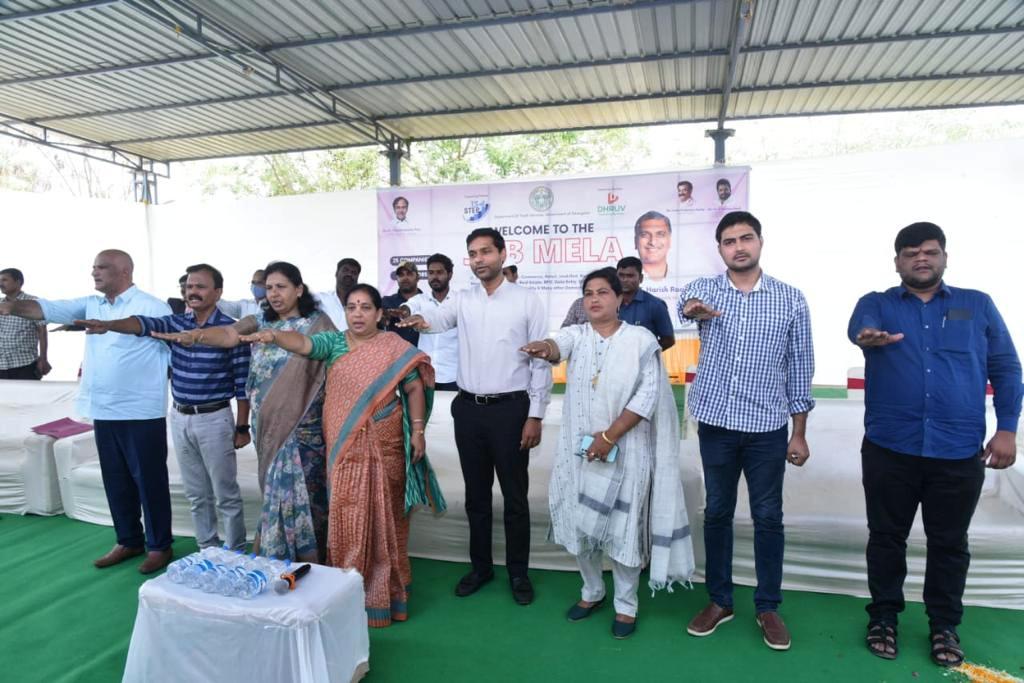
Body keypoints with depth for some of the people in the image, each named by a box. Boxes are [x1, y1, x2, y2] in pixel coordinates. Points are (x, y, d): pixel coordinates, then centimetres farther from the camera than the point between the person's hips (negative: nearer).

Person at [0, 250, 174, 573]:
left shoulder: (151, 306, -11)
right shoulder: (91, 304, 11)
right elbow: (51, 309, 2)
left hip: (141, 412, -7)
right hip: (103, 411, 7)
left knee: (149, 480, 3)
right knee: (116, 480, 16)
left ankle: (160, 546, 16)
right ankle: (129, 541, 31)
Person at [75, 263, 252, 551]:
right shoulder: (176, 322, 5)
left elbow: (242, 384, -9)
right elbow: (146, 324, -16)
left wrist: (243, 427, -8)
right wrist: (108, 325, -36)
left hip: (214, 419, -5)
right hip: (180, 418, 5)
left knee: (226, 495, 5)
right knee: (196, 495, 16)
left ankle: (234, 555, 19)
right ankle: (207, 551, 30)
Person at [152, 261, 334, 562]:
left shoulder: (317, 323, -4)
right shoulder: (260, 321, 9)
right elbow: (229, 334, -8)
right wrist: (196, 335, -26)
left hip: (302, 425, -5)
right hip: (267, 424, 5)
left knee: (295, 491, -3)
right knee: (276, 491, 13)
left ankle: (304, 565, 11)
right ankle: (277, 561, 26)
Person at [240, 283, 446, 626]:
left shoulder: (395, 347, 0)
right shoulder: (334, 342, 3)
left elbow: (414, 388, 0)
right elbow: (302, 343, -15)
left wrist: (418, 431, -6)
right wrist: (274, 335, -35)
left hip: (384, 445, -1)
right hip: (345, 446, 1)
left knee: (384, 513, 7)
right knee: (347, 514, 5)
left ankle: (384, 585, 24)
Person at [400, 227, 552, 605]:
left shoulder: (527, 300, -4)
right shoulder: (463, 300, 5)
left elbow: (541, 361, -5)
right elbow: (440, 317, -15)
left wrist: (535, 416, -9)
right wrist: (420, 319, -40)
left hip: (510, 408, -3)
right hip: (468, 408, 3)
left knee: (515, 495, 8)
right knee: (476, 493, 15)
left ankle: (518, 572, 27)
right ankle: (481, 566, 33)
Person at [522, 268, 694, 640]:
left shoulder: (641, 339, -5)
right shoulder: (577, 334, 2)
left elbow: (648, 395, -11)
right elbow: (560, 344, -22)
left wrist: (610, 436, -16)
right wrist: (545, 348, -47)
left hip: (625, 450, -3)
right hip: (579, 448, 3)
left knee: (624, 527, 6)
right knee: (581, 523, 14)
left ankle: (626, 604, 28)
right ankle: (592, 591, 38)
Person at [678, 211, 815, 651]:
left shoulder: (790, 299, -1)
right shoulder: (704, 288, 1)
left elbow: (800, 367, 2)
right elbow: (687, 303, -23)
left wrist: (800, 434, 1)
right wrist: (693, 307, -49)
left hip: (768, 428, 0)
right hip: (715, 424, 1)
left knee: (768, 517, 9)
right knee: (717, 513, 12)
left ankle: (768, 607, 27)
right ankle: (719, 601, 28)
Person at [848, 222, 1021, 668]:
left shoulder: (978, 305, 9)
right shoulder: (876, 304, 4)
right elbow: (859, 327, -20)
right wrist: (869, 336, -44)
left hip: (959, 451, 1)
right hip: (890, 448, -1)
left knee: (949, 542, 13)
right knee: (887, 536, 11)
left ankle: (944, 625, 31)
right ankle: (883, 617, 27)